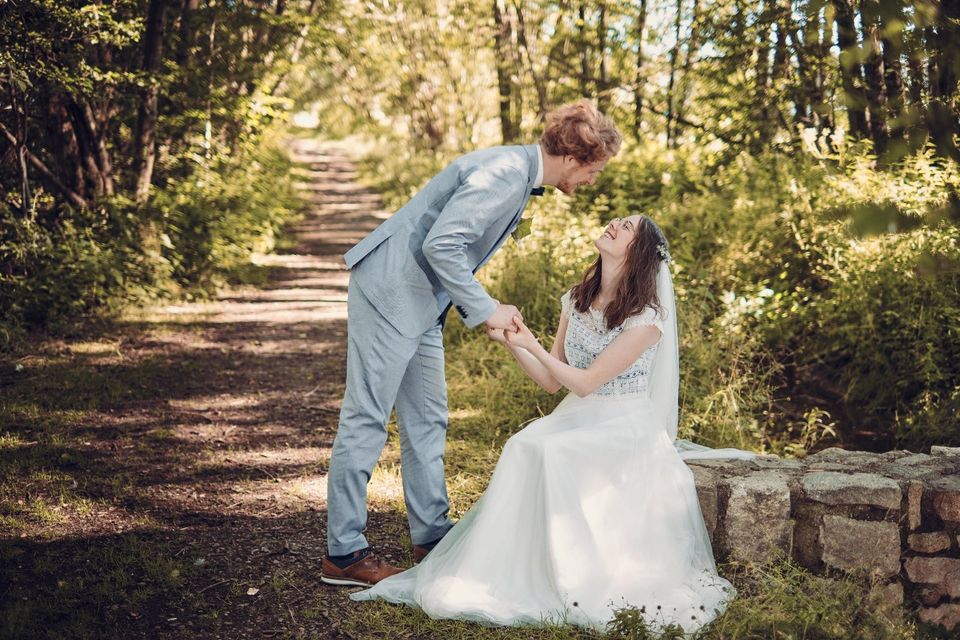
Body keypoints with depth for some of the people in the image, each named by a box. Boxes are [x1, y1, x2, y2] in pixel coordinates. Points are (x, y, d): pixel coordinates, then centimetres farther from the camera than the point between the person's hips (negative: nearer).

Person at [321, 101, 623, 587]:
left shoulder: (520, 175, 13)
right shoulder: (504, 172, -20)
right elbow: (440, 244, -27)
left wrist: (485, 310, 9)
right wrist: (485, 309, -18)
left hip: (421, 301, 11)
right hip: (390, 294, -10)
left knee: (427, 420, 14)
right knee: (366, 419, -4)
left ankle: (431, 536, 25)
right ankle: (343, 552, 5)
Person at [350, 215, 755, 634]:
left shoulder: (646, 316, -13)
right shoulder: (576, 300, 7)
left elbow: (586, 382, -16)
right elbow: (553, 382, 7)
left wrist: (532, 345, -20)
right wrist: (511, 343, -6)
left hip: (626, 430, -5)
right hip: (577, 419, 6)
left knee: (549, 453, -31)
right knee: (523, 447, -25)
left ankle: (579, 579, -21)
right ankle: (507, 567, -21)